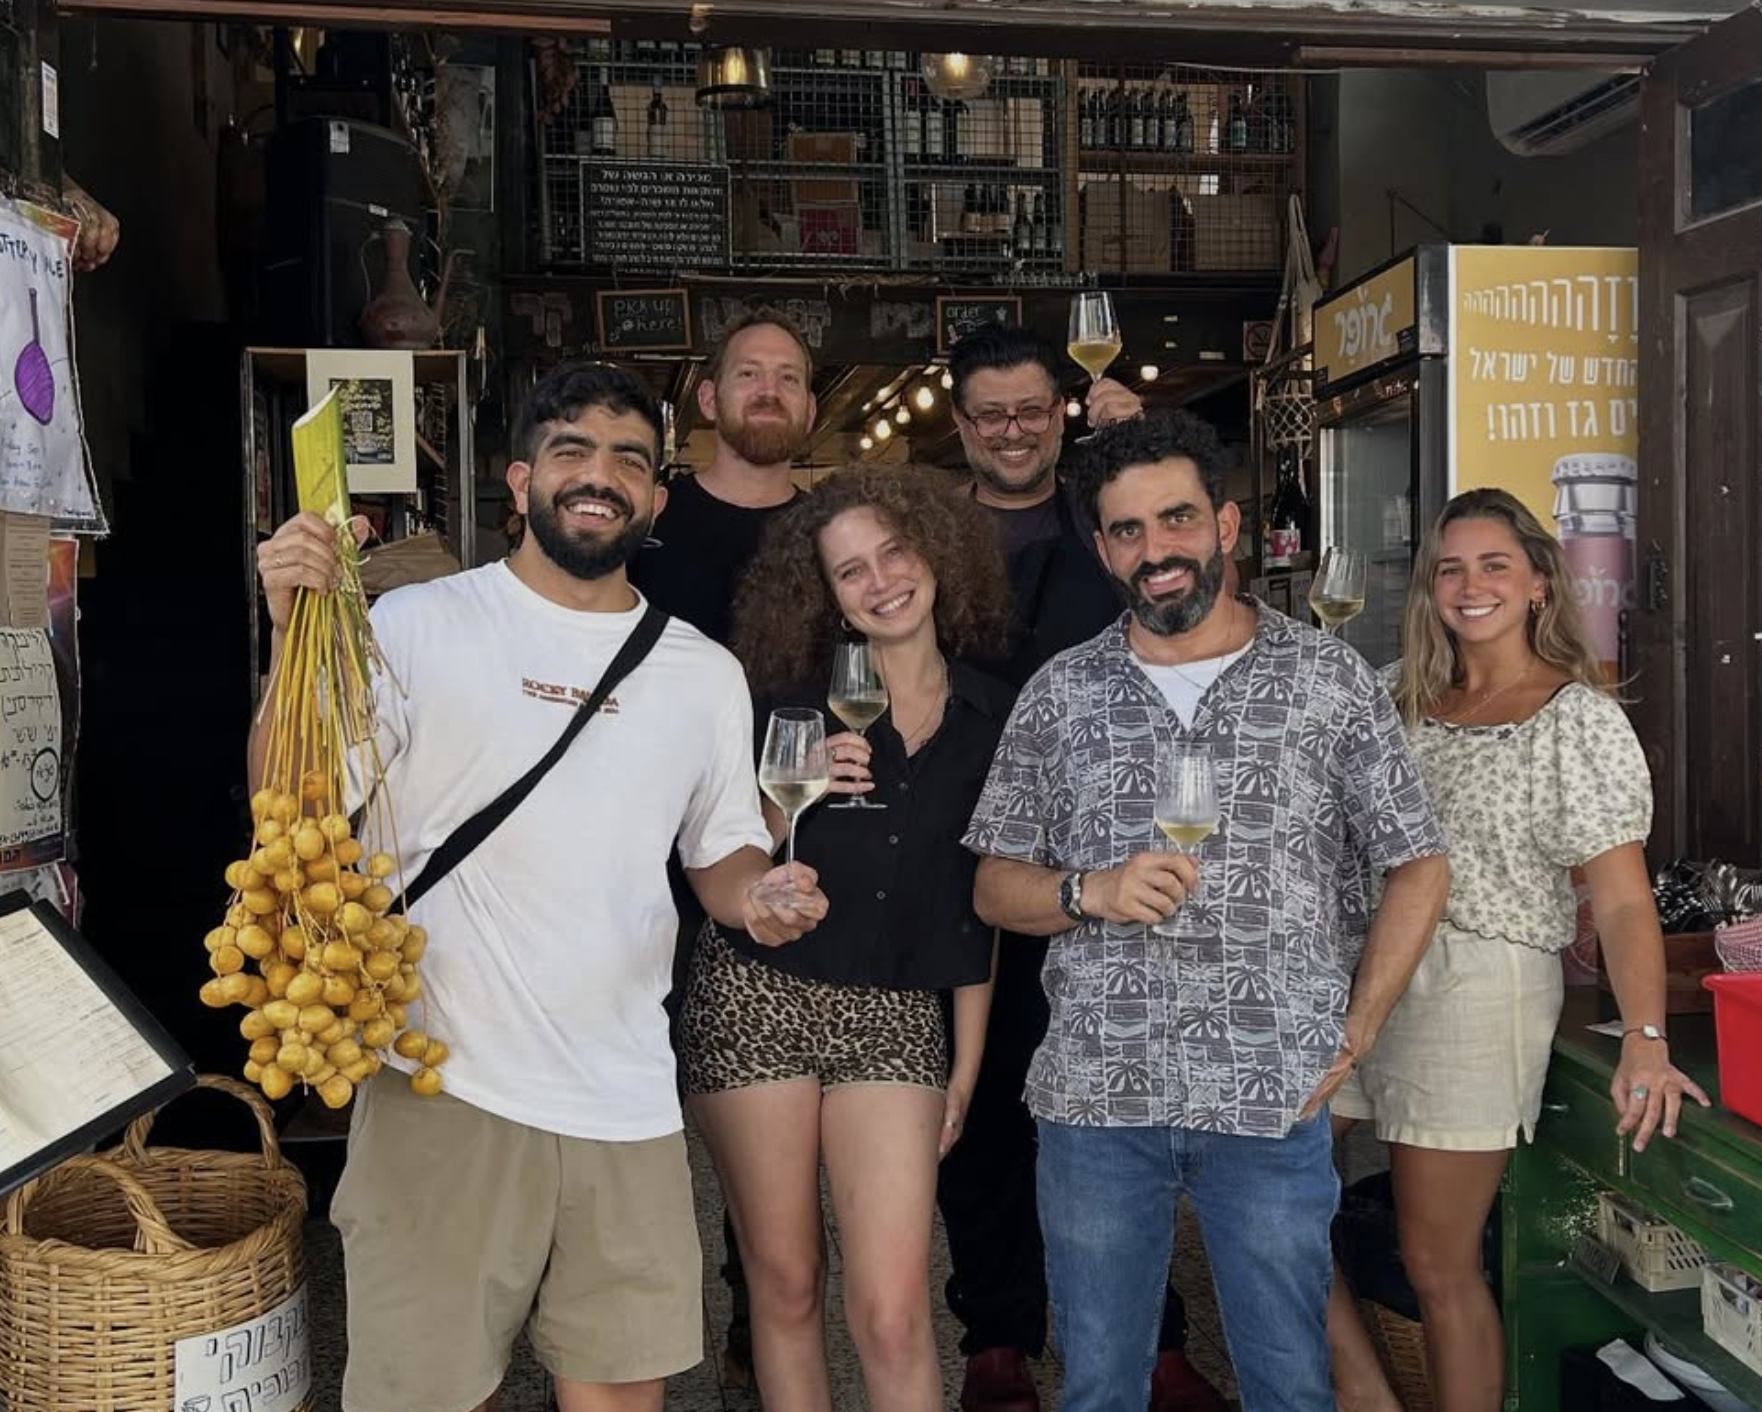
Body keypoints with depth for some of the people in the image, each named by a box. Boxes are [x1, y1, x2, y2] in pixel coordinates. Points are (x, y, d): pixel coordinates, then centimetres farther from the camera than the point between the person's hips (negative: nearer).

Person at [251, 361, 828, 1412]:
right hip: (446, 1087, -3)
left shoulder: (707, 674, 9)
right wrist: (295, 633, -19)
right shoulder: (418, 626, -2)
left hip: (628, 1105, 3)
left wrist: (757, 895, -4)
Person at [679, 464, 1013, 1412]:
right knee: (785, 1288, 9)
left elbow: (977, 913, 10)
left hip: (894, 1017, 1)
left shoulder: (991, 716, 5)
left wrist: (965, 1070, 10)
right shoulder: (789, 698, -1)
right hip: (757, 1001, -1)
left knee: (894, 1312, -5)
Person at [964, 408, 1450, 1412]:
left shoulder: (1331, 678, 0)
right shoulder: (1060, 693, 4)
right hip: (1095, 1095, 2)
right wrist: (1092, 892, -14)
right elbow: (995, 887, 6)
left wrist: (1354, 1036, -3)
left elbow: (1418, 869, 5)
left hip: (1273, 1101, -1)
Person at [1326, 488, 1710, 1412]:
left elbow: (1621, 901, -11)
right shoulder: (1398, 695, 9)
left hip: (1479, 992, -5)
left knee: (1439, 1265, 2)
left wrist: (1646, 1041, -23)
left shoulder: (1581, 721, -5)